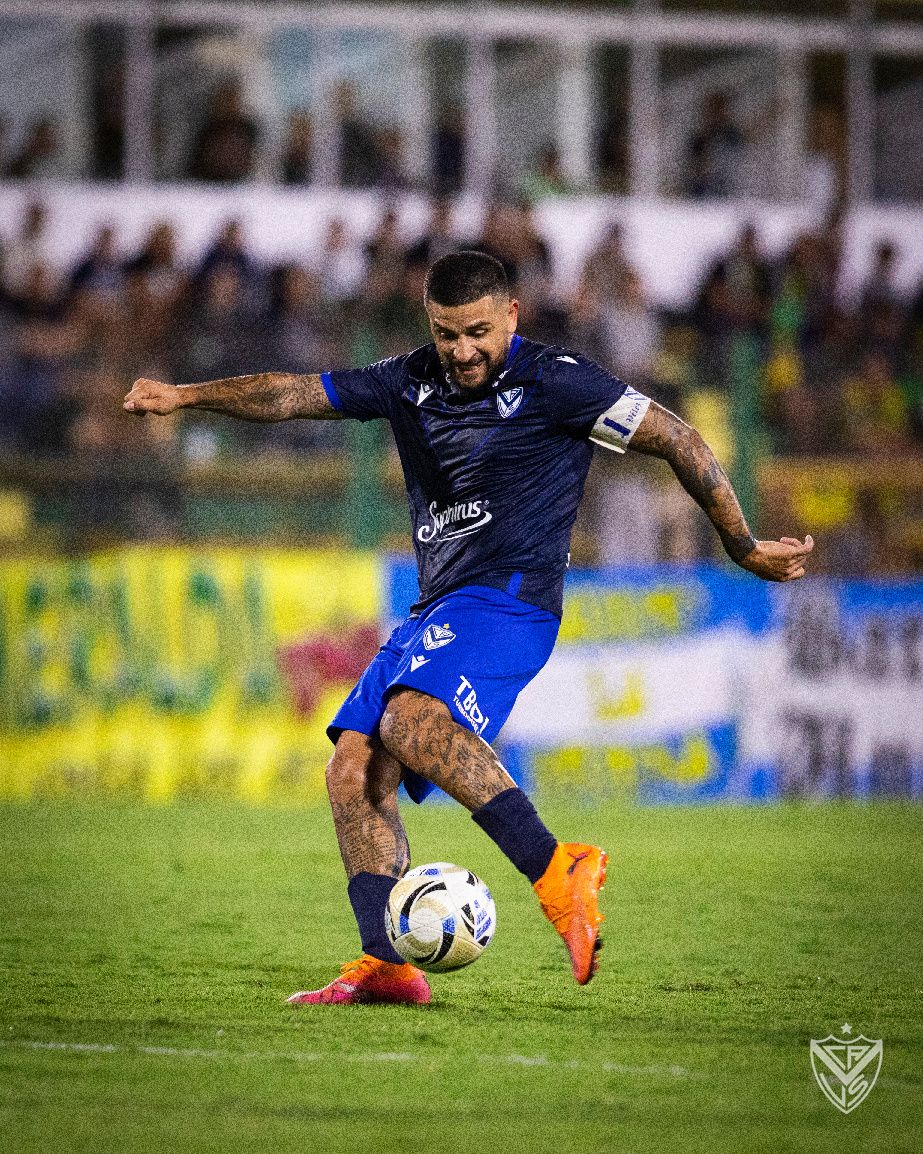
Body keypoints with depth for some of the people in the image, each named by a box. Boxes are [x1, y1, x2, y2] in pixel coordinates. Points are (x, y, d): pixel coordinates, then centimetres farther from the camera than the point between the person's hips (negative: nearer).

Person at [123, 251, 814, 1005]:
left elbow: (678, 441, 0)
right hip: (437, 610, 8)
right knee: (352, 767, -6)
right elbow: (298, 395, 15)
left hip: (508, 597, -8)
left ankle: (556, 871, -37)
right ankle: (386, 965, -8)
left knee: (411, 721, -33)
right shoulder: (413, 383, 15)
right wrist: (187, 396, 2)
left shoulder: (554, 382, -4)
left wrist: (746, 549, 5)